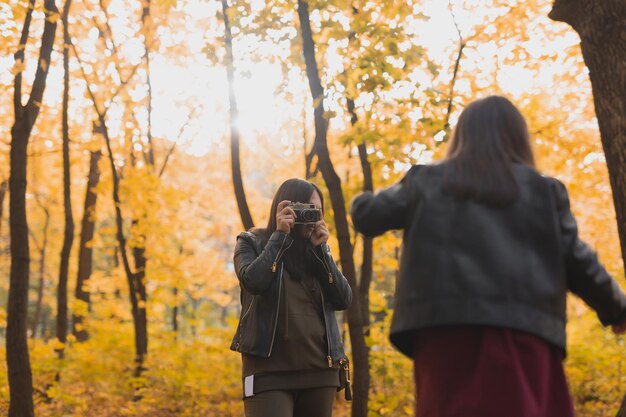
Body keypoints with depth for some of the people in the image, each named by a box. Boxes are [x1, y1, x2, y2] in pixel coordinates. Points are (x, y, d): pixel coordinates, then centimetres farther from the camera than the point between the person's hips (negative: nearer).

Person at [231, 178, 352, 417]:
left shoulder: (317, 251, 15)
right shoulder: (252, 243, 6)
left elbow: (343, 300, 4)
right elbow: (252, 281, -14)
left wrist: (320, 249, -2)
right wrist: (280, 235, -7)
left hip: (319, 369, 4)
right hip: (269, 368, -4)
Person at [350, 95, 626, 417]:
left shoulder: (425, 181, 13)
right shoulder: (544, 190, 13)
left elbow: (367, 217, 18)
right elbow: (578, 263, 11)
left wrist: (361, 201, 42)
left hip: (446, 328, 0)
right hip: (523, 331, 0)